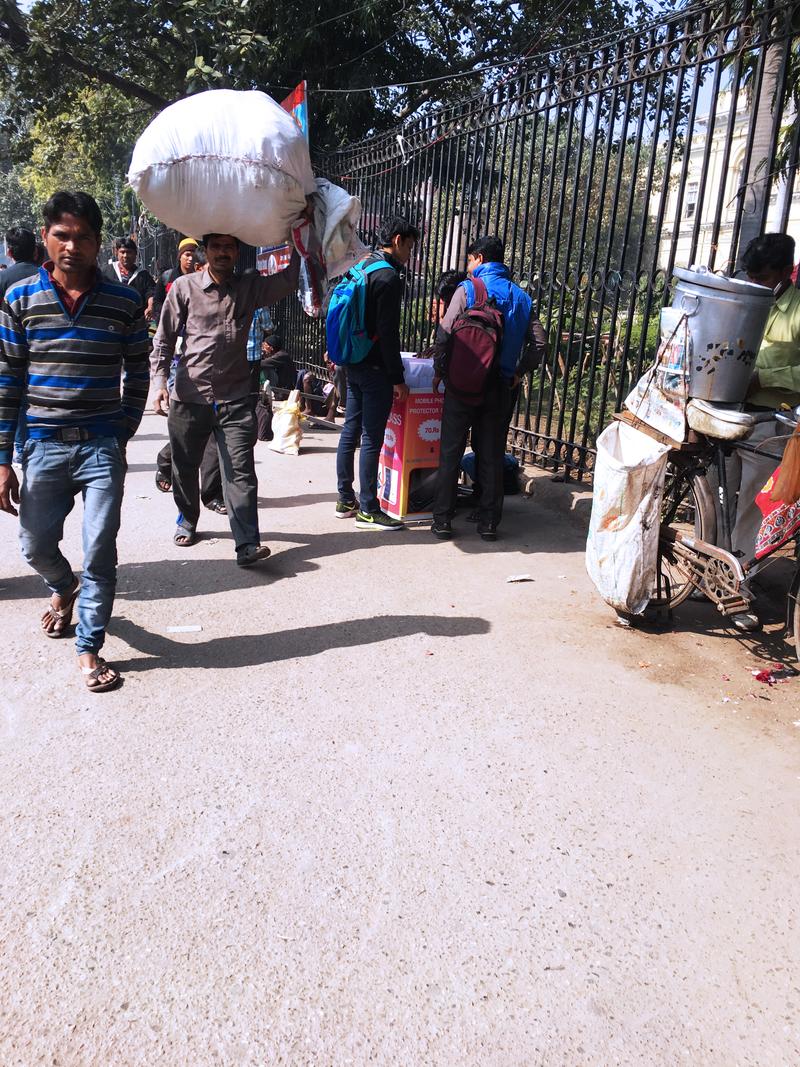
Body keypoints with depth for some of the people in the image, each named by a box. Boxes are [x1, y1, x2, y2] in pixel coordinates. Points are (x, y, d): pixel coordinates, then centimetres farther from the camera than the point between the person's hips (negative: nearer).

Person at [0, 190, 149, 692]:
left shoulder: (125, 302, -1)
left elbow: (138, 375, 7)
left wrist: (123, 435, 0)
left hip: (102, 445, -1)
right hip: (44, 444, 2)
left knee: (100, 552, -2)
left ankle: (90, 647, 13)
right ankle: (65, 589, 47)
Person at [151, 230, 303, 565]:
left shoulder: (249, 287, 8)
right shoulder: (184, 288, 2)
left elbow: (290, 280, 0)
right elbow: (164, 340, 2)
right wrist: (159, 382, -8)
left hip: (235, 398, 0)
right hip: (189, 396, 0)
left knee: (240, 470, -8)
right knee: (184, 467, 13)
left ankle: (247, 543, -11)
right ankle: (187, 520, 38)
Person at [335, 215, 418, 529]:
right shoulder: (389, 277, -15)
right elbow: (388, 333, -19)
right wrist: (398, 378, -16)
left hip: (354, 364, 10)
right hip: (375, 369, -10)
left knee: (351, 431, 13)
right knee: (372, 438, -4)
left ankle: (345, 501, 22)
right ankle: (368, 510, 2)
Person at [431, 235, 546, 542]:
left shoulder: (467, 289, -4)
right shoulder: (521, 297, 10)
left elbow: (444, 334, -12)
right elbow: (538, 342, 4)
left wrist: (440, 372, 0)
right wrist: (518, 372, 13)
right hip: (500, 388, 4)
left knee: (450, 454, 4)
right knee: (492, 456, 10)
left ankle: (442, 521, 7)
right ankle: (489, 522, 14)